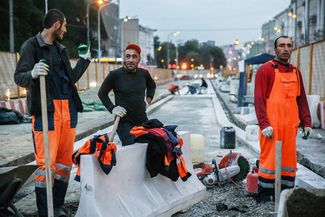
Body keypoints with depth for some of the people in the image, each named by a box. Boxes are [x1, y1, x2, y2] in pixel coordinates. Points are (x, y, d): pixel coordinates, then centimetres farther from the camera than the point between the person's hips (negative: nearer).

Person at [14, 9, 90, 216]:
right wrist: (32, 74, -29)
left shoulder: (60, 48, 20)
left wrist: (84, 60, 28)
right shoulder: (31, 45, -1)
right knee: (46, 162, -8)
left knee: (65, 161, 8)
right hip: (46, 109, -7)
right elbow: (19, 77, -9)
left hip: (68, 109, 7)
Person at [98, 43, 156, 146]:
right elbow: (102, 93, 1)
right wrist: (112, 108, -8)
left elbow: (152, 85, 25)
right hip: (124, 122, -5)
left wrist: (149, 98, 12)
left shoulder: (144, 73, 3)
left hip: (142, 120, 5)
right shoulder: (115, 74, -10)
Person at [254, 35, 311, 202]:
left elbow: (302, 99, 18)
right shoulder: (266, 69, -3)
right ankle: (264, 194, 12)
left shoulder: (295, 72, 15)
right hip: (272, 124, -6)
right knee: (269, 157, -1)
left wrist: (306, 122, 12)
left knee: (289, 157, 10)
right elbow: (259, 99, -9)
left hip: (290, 125, 6)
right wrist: (264, 124, -15)